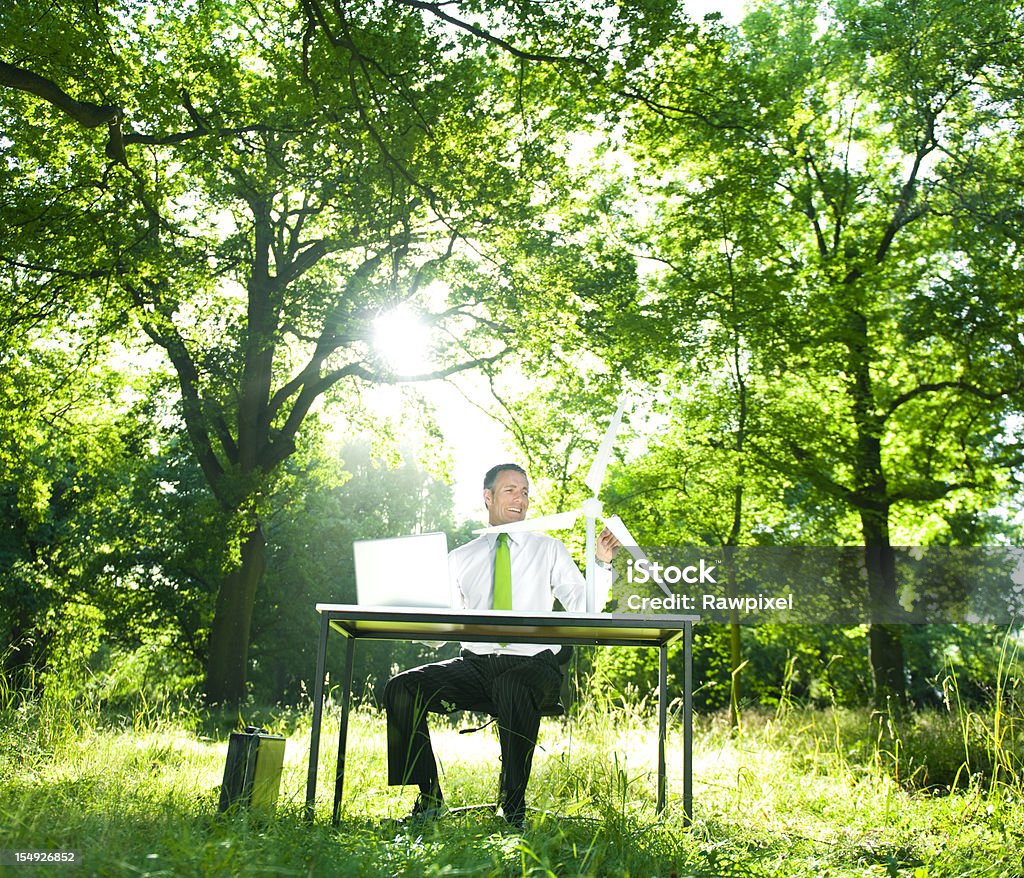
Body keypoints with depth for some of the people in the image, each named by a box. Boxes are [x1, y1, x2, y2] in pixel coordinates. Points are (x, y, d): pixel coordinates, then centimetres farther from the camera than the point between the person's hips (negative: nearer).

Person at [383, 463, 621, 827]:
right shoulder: (460, 559, 18)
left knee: (513, 689, -38)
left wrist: (601, 565, -15)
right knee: (401, 687, -19)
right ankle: (429, 797, -8)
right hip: (473, 663, 3)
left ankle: (514, 805, -20)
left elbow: (582, 609, -1)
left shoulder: (548, 549, 11)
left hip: (532, 663, -3)